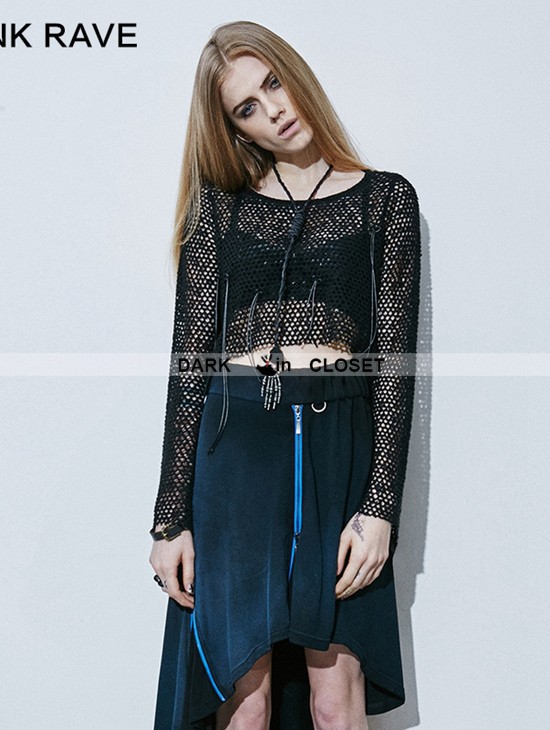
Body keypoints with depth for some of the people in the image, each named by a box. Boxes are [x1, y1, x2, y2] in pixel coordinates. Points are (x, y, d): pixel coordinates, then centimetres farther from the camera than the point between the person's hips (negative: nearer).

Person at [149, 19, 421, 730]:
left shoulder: (385, 198, 9)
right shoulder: (219, 206, 11)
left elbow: (395, 358, 3)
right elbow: (189, 360, 5)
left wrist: (380, 506, -6)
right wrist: (171, 517, 0)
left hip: (340, 446, 0)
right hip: (233, 446, 1)